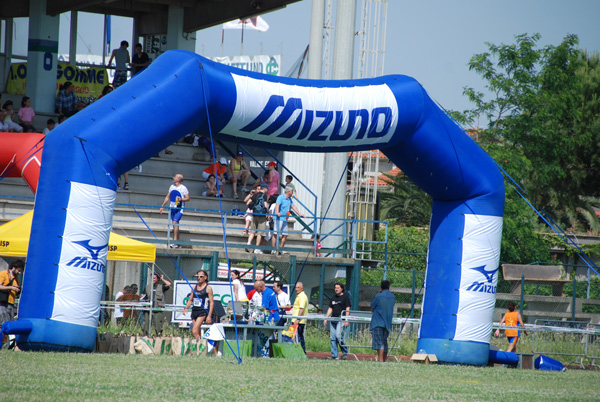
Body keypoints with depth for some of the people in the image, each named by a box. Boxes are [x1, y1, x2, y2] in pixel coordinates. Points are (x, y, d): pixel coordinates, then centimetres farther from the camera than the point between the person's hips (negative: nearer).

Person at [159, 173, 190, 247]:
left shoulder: (183, 188, -7)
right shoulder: (172, 187, 12)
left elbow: (188, 198, -7)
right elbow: (167, 197, 19)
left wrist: (181, 199, -25)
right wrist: (162, 206, 17)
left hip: (179, 209, -7)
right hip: (172, 208, 7)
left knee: (175, 222, -20)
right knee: (175, 225, 9)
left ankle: (175, 242, -22)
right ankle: (177, 242, 16)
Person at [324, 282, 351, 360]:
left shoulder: (345, 297, 1)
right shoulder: (333, 298, 20)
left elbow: (347, 309, -5)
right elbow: (330, 309, 23)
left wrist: (346, 320, -14)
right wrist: (326, 318, 13)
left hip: (341, 320, -7)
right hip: (333, 320, 7)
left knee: (339, 336, -18)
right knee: (332, 337, 2)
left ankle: (345, 353, -5)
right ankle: (334, 355, 5)